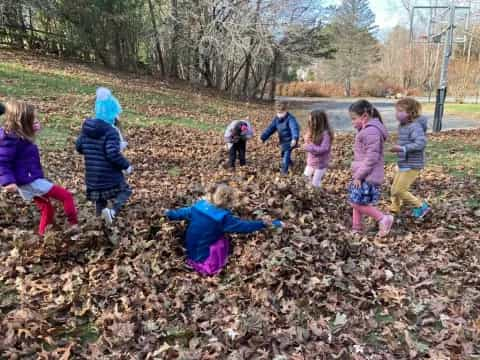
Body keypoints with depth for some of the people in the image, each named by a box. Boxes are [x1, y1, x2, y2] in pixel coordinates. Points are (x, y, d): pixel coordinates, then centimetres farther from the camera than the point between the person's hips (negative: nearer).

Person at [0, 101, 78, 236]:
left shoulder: (20, 136, 8)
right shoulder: (11, 139, -20)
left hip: (31, 181, 10)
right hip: (29, 182, -10)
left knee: (47, 209, 21)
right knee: (66, 196, -8)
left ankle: (43, 236, 31)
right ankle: (74, 224, -3)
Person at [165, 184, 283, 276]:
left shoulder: (198, 206, -6)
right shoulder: (223, 217, -23)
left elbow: (182, 213, 12)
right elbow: (244, 226, -18)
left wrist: (169, 214, 33)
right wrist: (267, 224, -12)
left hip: (190, 253, 6)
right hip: (202, 257, -6)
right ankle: (209, 265, -4)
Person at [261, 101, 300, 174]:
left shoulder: (290, 118, -24)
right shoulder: (276, 119, -1)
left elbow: (295, 128, -40)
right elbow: (270, 129, 0)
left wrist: (294, 138, -58)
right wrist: (263, 137, -10)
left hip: (290, 141, -8)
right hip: (283, 141, 8)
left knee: (286, 155, -10)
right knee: (284, 154, 24)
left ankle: (284, 170, 4)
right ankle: (289, 163, 50)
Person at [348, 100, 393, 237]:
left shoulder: (371, 131, -20)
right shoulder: (367, 129, 14)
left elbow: (371, 158, -23)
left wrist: (358, 175, -19)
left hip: (367, 176, -10)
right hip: (363, 175, 10)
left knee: (357, 203, -7)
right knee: (355, 201, 14)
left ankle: (383, 218, 4)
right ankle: (356, 227, 24)